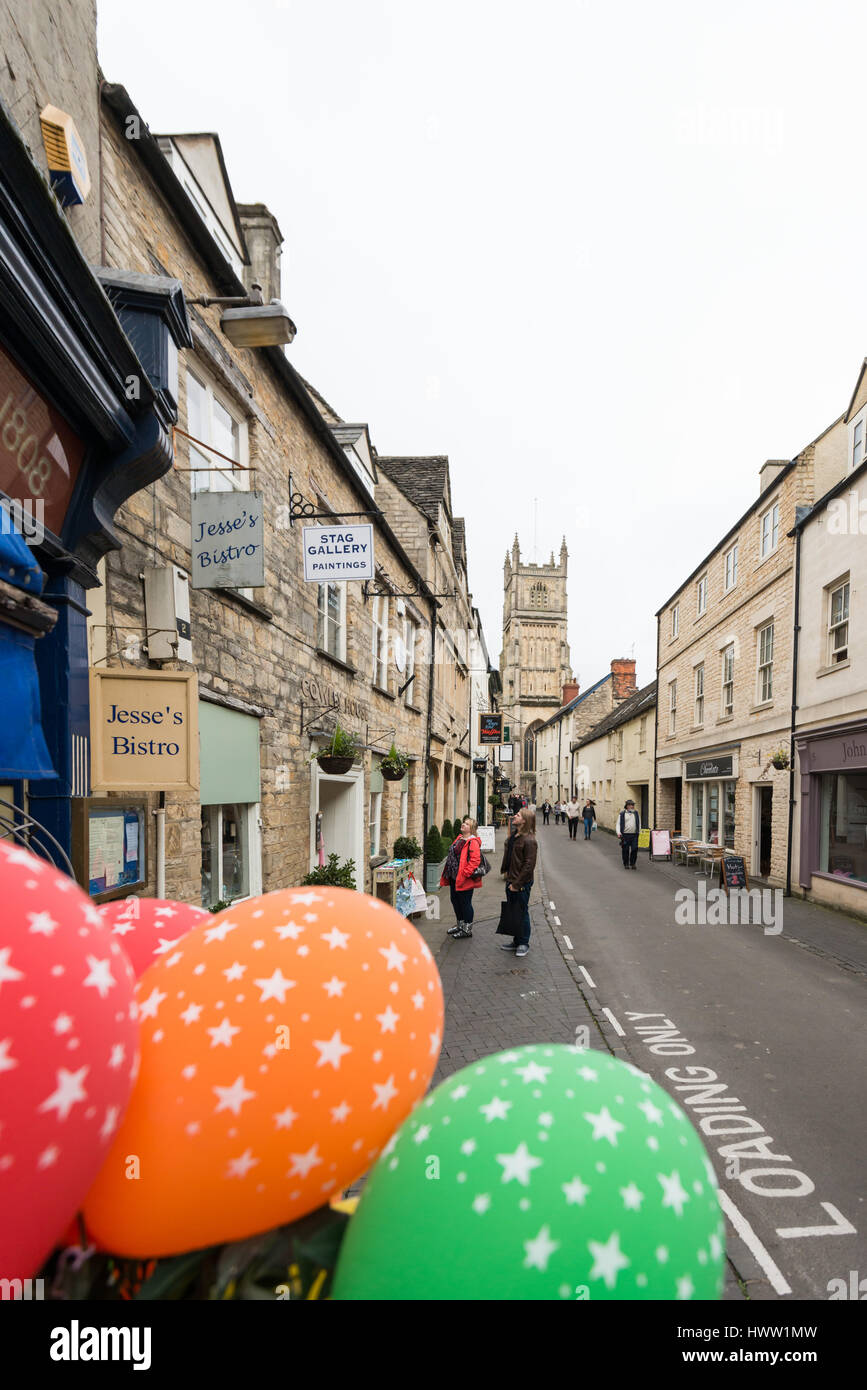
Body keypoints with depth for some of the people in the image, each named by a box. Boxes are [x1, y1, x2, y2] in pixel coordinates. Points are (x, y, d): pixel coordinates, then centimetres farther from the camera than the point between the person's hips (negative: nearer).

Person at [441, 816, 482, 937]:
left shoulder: (473, 842, -15)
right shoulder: (459, 839, 14)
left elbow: (475, 860, -23)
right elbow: (451, 856, 23)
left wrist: (465, 873, -23)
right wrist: (447, 874, 20)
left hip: (464, 879, -10)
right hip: (454, 877, 10)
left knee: (465, 903, 1)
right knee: (455, 900, 18)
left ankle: (467, 929, 13)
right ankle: (459, 925, 35)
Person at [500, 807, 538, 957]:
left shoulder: (529, 841, -19)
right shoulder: (514, 836, 9)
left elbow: (529, 865, -21)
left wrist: (517, 884, -19)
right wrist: (505, 871, 11)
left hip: (522, 883, -9)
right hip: (511, 881, 9)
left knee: (522, 912, 5)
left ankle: (523, 943, 19)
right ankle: (516, 941, 29)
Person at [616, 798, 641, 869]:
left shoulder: (636, 813, 12)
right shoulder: (622, 814, 3)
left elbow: (639, 823, 19)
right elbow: (618, 824, 3)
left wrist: (638, 832, 12)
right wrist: (618, 833, -9)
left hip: (634, 835, 2)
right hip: (625, 835, -2)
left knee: (634, 849, -6)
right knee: (625, 850, 1)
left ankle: (632, 864, 9)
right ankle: (626, 864, 14)